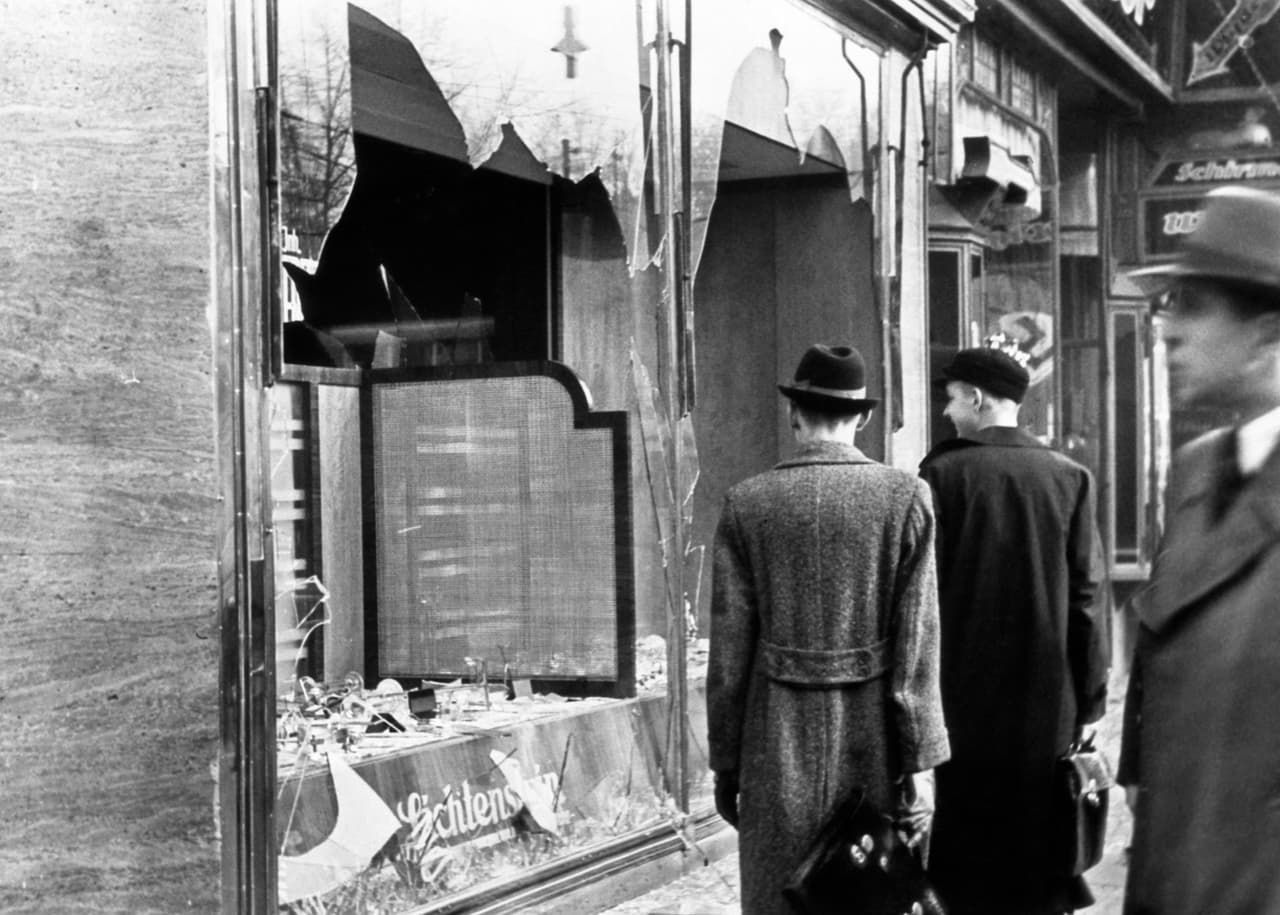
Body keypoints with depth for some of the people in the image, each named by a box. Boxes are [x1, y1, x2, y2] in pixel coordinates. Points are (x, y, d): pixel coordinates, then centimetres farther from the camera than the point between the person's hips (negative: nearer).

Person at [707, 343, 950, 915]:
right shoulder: (907, 498, -3)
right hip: (873, 749, 0)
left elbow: (728, 652, -2)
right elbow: (916, 646, -7)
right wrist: (920, 764, -3)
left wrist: (725, 764, 6)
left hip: (778, 750, 0)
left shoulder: (746, 505, -2)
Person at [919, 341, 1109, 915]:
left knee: (966, 828, 8)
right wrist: (1089, 703, 4)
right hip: (1046, 699, 2)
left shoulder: (942, 474, -7)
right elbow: (1085, 597, -2)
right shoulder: (1069, 478, -1)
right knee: (1036, 836, 11)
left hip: (963, 693, -2)